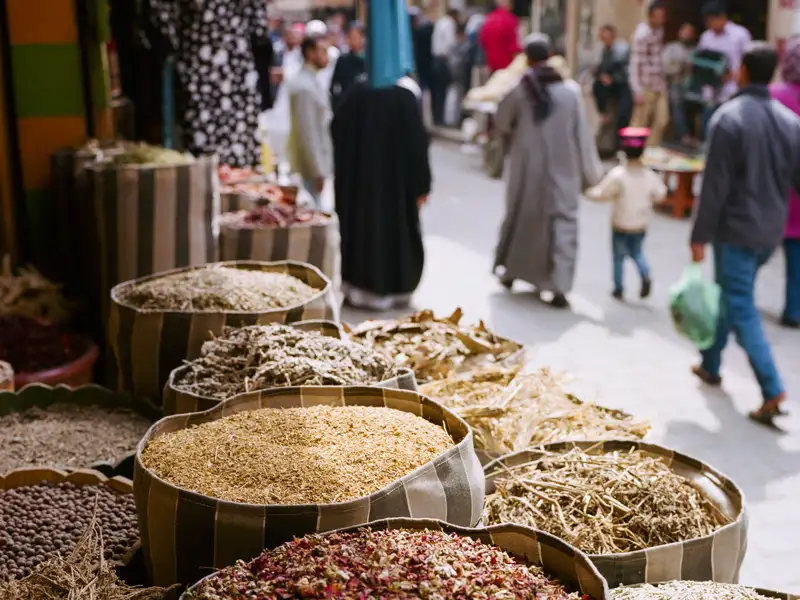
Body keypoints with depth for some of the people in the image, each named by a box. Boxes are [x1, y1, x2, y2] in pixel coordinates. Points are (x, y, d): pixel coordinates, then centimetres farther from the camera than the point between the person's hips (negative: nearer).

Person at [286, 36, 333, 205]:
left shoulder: (312, 81, 11)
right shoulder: (304, 87, -19)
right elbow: (307, 133, -21)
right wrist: (317, 171, -20)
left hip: (318, 161, 9)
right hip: (312, 165, -9)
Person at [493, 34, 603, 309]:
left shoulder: (519, 89, -8)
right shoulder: (570, 89, -7)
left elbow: (501, 124, 5)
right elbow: (583, 134, -5)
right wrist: (591, 172, 3)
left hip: (527, 166, 1)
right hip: (563, 168, -1)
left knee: (521, 216, 19)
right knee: (563, 221, 2)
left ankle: (510, 270, 34)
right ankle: (558, 286, -8)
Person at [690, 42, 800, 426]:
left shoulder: (729, 118, -15)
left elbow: (715, 185, -16)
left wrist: (700, 236, -11)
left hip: (736, 230, -6)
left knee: (741, 309, -2)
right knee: (732, 295, 22)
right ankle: (711, 365, 35)